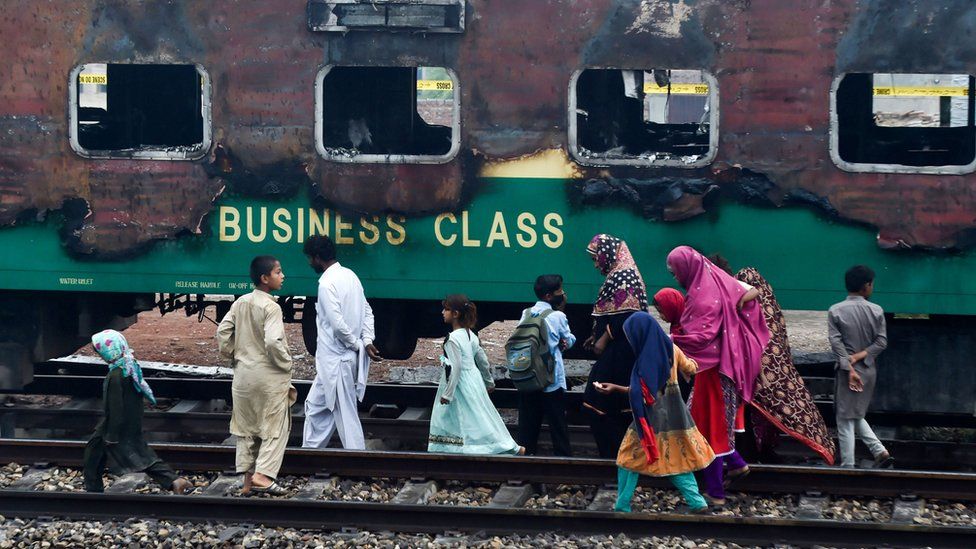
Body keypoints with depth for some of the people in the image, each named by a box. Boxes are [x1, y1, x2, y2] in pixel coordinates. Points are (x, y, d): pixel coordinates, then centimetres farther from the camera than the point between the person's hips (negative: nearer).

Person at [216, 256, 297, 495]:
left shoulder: (240, 303, 3)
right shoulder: (271, 307, -17)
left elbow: (222, 333, 4)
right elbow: (273, 341, -26)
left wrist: (234, 357, 14)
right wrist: (286, 364, -11)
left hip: (243, 374, 6)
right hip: (269, 376, -6)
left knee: (246, 427, 13)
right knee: (275, 428, 4)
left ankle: (247, 479, 15)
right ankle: (262, 475, -6)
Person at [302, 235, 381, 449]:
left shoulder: (327, 284, -17)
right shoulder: (350, 275, 10)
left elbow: (337, 324, -23)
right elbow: (368, 311, 12)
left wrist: (356, 344, -8)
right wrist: (367, 341, 2)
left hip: (336, 359, -9)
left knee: (346, 414, -2)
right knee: (315, 406, 18)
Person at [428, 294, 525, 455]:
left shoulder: (453, 339, -20)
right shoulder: (471, 335, 6)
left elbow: (455, 368, -23)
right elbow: (483, 360, 13)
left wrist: (447, 394, -18)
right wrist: (489, 382, 26)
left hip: (461, 386, -9)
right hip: (473, 380, 9)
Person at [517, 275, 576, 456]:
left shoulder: (526, 314, 3)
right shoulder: (557, 316, -9)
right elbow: (570, 341, 5)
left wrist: (559, 344, 1)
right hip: (552, 382, -4)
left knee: (528, 426, 9)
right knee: (558, 426, 4)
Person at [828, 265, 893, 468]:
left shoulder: (836, 311, -7)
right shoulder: (876, 311, 0)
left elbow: (836, 343, -13)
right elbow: (882, 341, -5)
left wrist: (849, 369, -15)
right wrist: (862, 355, -9)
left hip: (848, 371, -4)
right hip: (869, 370, 4)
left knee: (846, 420, 1)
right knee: (857, 416, 21)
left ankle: (848, 467, 1)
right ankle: (880, 451, 8)